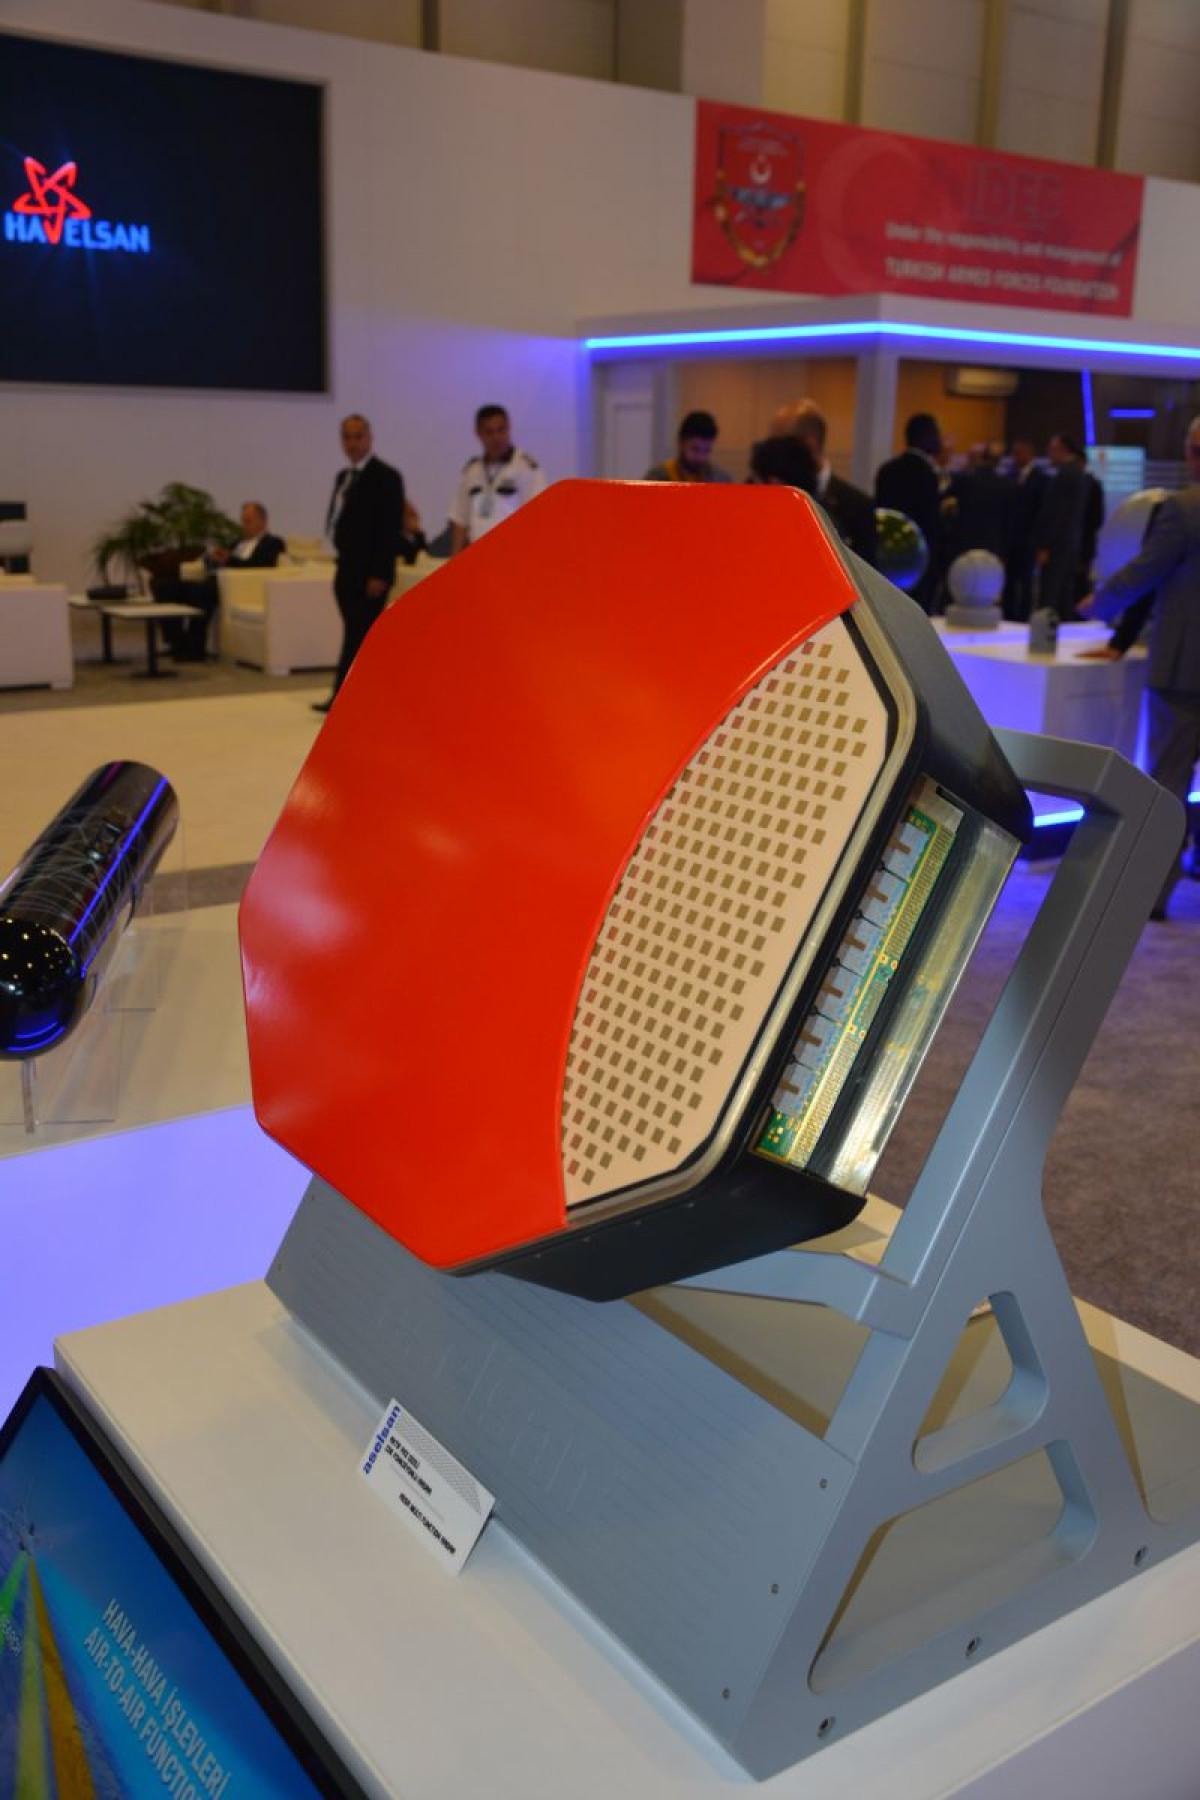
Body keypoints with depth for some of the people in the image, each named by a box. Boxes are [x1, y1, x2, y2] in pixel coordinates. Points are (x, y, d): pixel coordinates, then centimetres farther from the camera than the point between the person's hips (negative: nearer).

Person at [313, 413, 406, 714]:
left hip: (369, 574, -8)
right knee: (359, 637, 8)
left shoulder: (386, 476, -8)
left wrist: (379, 575, -19)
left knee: (358, 637, -8)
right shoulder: (344, 476, 17)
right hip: (347, 572, 8)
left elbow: (392, 529, -14)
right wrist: (342, 568, 13)